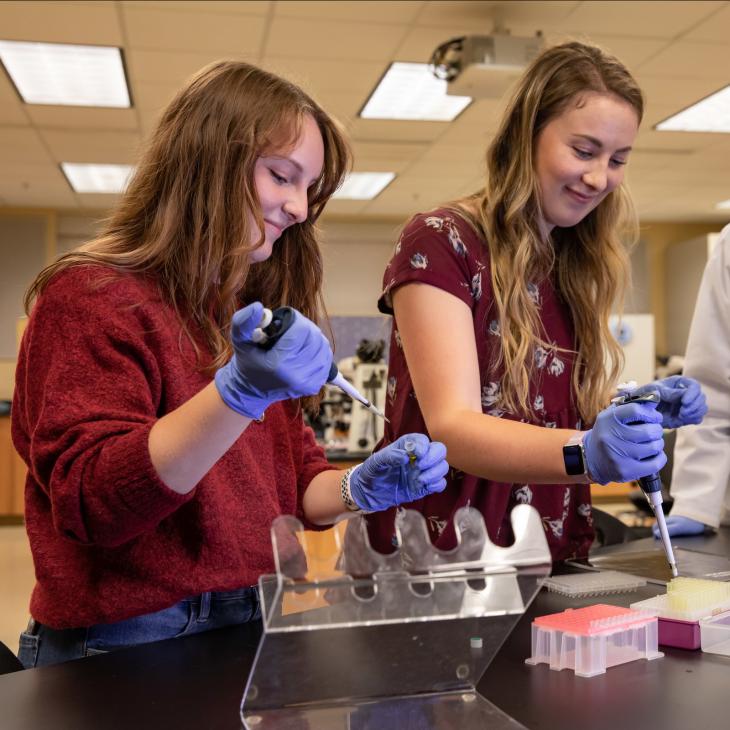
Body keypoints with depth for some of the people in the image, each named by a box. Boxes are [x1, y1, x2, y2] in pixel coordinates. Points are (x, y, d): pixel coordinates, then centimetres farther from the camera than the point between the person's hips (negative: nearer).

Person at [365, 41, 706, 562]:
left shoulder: (580, 267, 11)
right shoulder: (440, 243, -9)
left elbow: (559, 409, 13)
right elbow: (452, 427, -16)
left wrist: (641, 413, -4)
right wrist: (585, 454, -31)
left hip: (553, 559, 6)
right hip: (444, 557, -5)